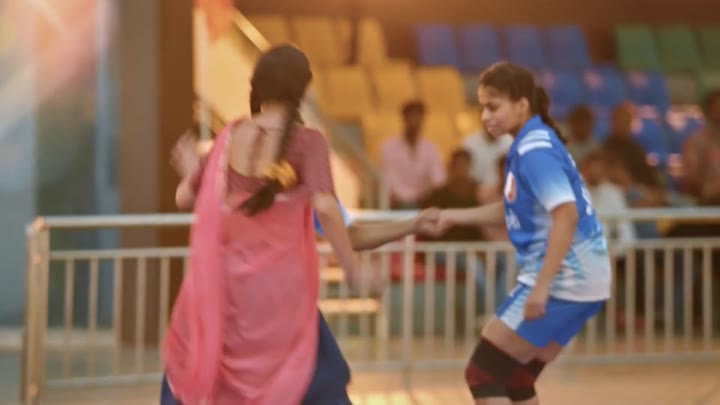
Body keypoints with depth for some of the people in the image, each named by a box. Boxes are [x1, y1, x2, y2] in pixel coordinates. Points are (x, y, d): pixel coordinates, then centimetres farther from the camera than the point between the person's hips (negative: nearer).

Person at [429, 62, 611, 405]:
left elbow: (567, 215, -25)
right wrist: (455, 217, 20)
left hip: (562, 282, -10)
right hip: (576, 282, 10)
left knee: (482, 374, -4)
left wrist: (541, 287, -28)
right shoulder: (531, 145, 14)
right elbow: (515, 211, 27)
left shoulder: (535, 150, -15)